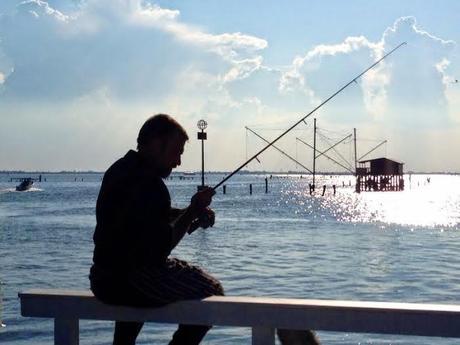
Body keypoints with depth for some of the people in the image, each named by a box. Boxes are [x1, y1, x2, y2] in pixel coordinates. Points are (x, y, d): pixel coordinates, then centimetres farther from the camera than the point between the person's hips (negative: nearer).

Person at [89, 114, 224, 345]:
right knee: (211, 291, 2)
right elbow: (162, 247, -21)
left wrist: (190, 212, 4)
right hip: (129, 282, -10)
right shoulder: (148, 184, -21)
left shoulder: (120, 169, 10)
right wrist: (192, 212, -10)